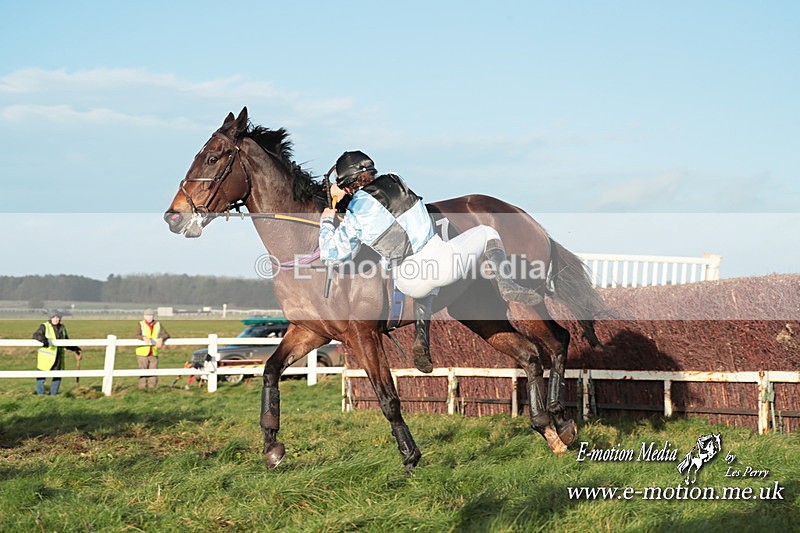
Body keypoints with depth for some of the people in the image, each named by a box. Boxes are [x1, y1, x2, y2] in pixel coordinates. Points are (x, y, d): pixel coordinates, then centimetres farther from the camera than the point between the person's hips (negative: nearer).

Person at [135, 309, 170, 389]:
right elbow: (137, 335, -19)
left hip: (154, 354, 3)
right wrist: (144, 338, -40)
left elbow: (166, 334, -1)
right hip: (142, 353, -3)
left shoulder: (158, 324, 7)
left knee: (153, 374, 3)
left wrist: (161, 339, -24)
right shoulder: (141, 324, -3)